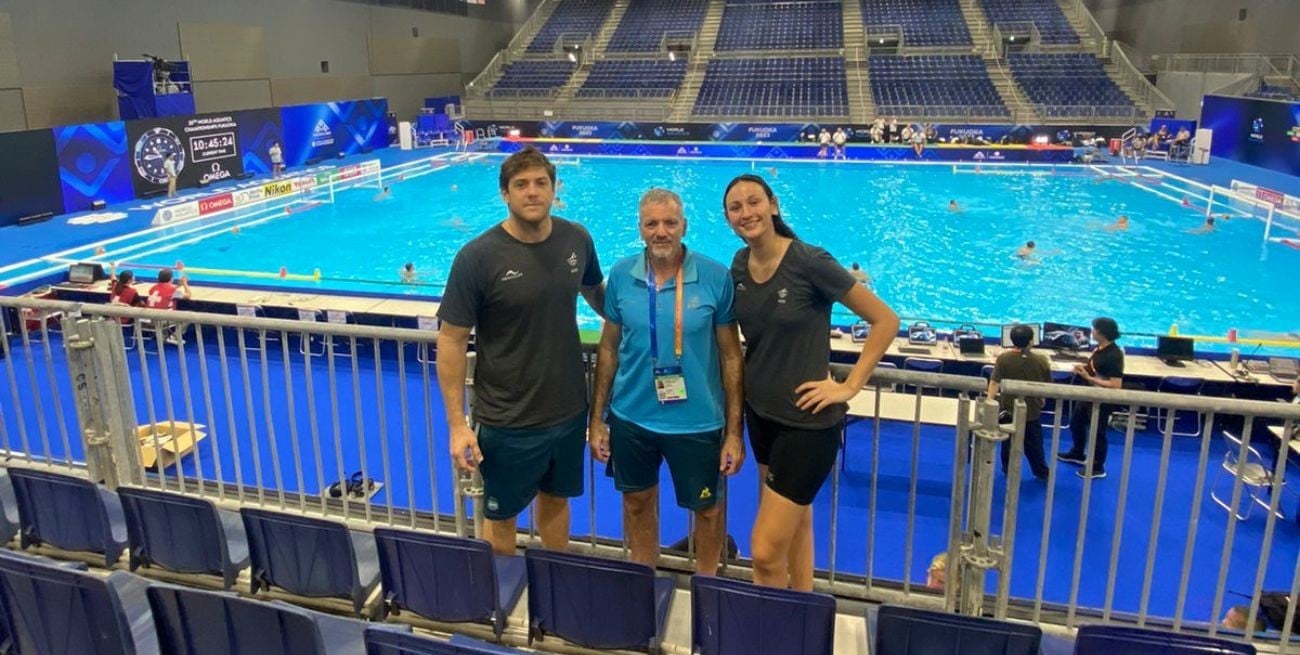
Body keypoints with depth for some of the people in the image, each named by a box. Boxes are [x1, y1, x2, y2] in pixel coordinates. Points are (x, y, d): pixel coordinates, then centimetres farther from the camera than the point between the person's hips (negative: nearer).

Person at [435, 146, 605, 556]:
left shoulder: (577, 240, -5)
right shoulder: (478, 257, -18)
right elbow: (451, 341, -14)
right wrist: (457, 424, -15)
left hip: (569, 408, 4)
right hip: (508, 419, -4)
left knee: (556, 498, 24)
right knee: (501, 515, 16)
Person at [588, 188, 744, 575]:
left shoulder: (716, 278, -13)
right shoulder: (621, 276, -5)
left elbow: (731, 356, -7)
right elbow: (608, 349, 4)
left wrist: (734, 431, -8)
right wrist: (596, 419, 4)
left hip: (698, 421, -2)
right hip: (631, 417, 3)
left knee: (707, 509, 15)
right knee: (637, 502, 21)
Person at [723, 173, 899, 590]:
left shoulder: (810, 262, -18)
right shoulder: (739, 266, 1)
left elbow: (886, 320, -13)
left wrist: (849, 386, -14)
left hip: (807, 421, -7)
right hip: (760, 412, 7)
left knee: (765, 553, -7)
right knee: (795, 521, 23)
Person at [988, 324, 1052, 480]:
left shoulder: (1003, 358, -16)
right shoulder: (1041, 360, -10)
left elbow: (994, 382, -19)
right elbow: (1048, 385, 2)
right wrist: (1041, 399, 19)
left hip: (1009, 408, -1)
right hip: (1032, 410, 2)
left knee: (1009, 442, 16)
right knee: (1034, 443, 18)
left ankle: (1009, 471, 28)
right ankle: (1042, 472, 28)